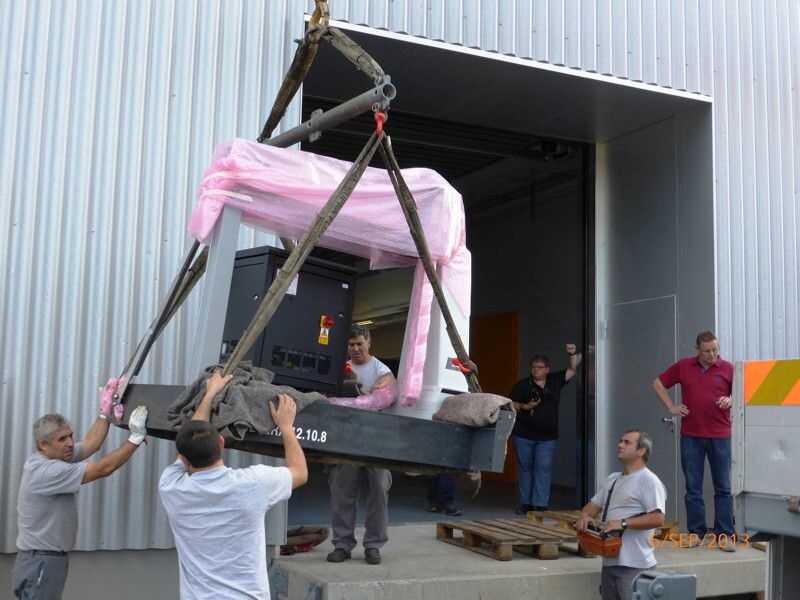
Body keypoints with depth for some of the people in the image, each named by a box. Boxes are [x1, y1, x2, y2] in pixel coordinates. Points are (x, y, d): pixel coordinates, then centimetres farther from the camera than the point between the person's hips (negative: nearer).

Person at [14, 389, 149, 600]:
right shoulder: (45, 471, -22)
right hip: (40, 563, -10)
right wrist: (136, 437, -24)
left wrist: (105, 412, 4)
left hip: (52, 558, 10)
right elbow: (102, 469, -24)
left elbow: (90, 444, 4)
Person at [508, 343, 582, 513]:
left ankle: (540, 505, -4)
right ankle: (525, 503, 17)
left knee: (543, 469, -6)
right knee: (525, 468, 8)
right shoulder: (523, 384, -1)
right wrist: (524, 407, -16)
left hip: (547, 437, 1)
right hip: (523, 435, 0)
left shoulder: (555, 381, 6)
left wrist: (574, 354, -8)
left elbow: (573, 369, 7)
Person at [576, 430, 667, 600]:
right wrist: (584, 515, -1)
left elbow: (658, 518, -19)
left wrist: (623, 523, -22)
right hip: (609, 562, 9)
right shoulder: (612, 479, 18)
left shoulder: (648, 481, -9)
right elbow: (594, 505, 22)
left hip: (634, 566, -8)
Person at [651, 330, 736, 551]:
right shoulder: (683, 366, 5)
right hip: (690, 436, 1)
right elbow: (658, 383, 16)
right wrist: (671, 407, 6)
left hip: (720, 436, -1)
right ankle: (696, 532, 14)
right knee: (693, 488, 6)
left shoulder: (728, 368, 2)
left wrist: (731, 401, -12)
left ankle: (725, 535, 9)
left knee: (723, 488, 2)